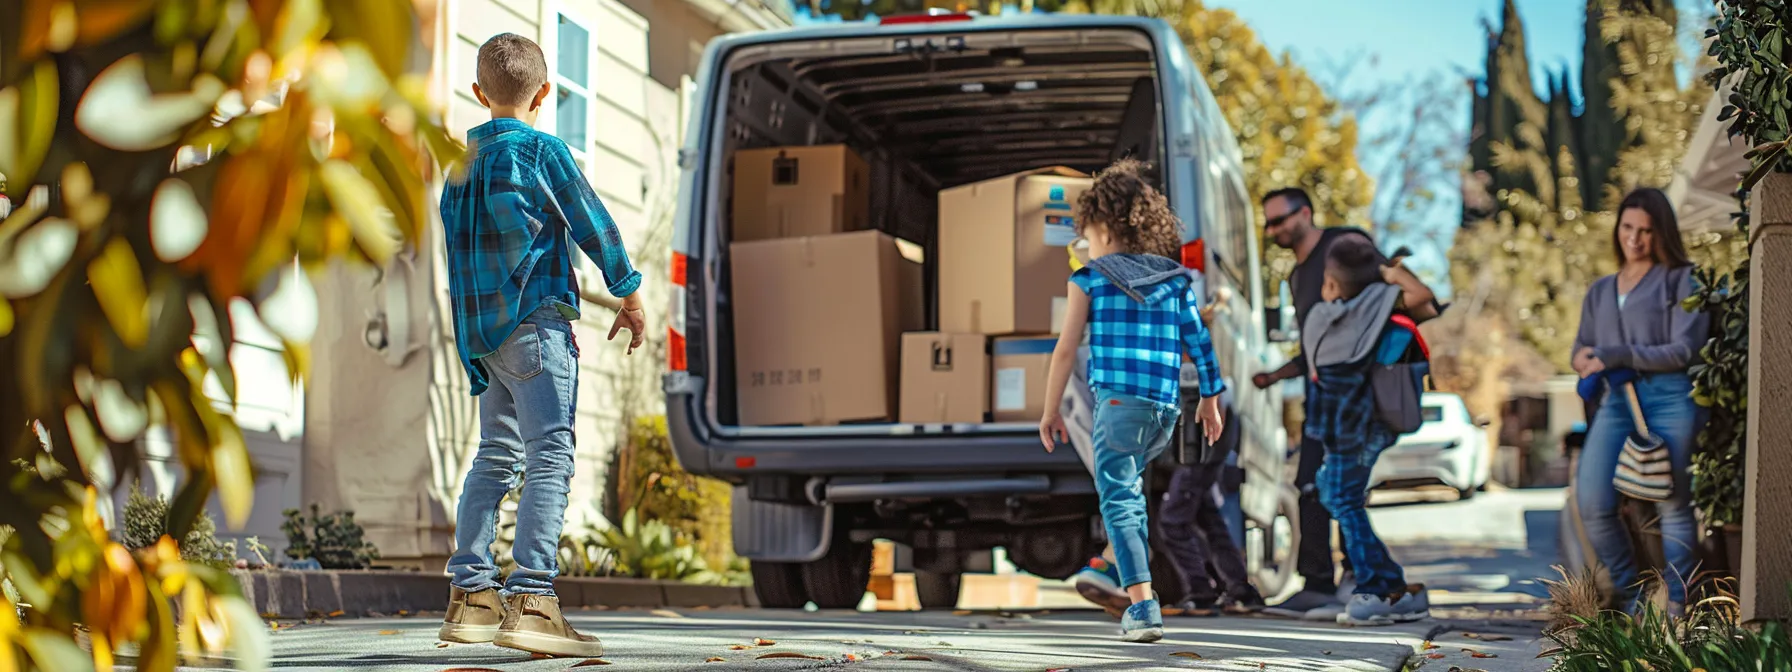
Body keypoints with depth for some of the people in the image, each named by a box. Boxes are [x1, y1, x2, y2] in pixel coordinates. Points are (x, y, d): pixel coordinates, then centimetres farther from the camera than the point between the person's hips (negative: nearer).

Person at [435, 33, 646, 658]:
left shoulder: (462, 156, 16)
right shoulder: (540, 148, -4)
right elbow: (592, 223, -3)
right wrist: (629, 294, 8)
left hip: (480, 327, 8)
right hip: (534, 319, -8)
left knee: (496, 457, 15)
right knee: (550, 456, -12)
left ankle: (470, 595, 15)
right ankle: (529, 600, -24)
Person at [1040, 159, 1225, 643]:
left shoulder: (1089, 280, 4)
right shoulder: (1174, 279, 14)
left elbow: (1066, 350, 2)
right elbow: (1199, 340, 13)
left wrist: (1050, 411, 8)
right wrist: (1210, 398, 22)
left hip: (1118, 401, -5)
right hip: (1167, 408, 5)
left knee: (1118, 499, -5)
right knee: (1128, 484, 25)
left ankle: (1144, 608, -19)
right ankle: (1137, 595, 23)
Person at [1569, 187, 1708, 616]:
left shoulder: (1680, 280, 8)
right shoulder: (1600, 291, 24)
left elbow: (1684, 349, -2)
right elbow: (1582, 350, 25)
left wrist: (1615, 356, -7)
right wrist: (1586, 361, -1)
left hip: (1669, 398, -4)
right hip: (1615, 400, 4)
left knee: (1673, 504, -4)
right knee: (1593, 503, -10)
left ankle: (1676, 606, 1)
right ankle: (1630, 597, 5)